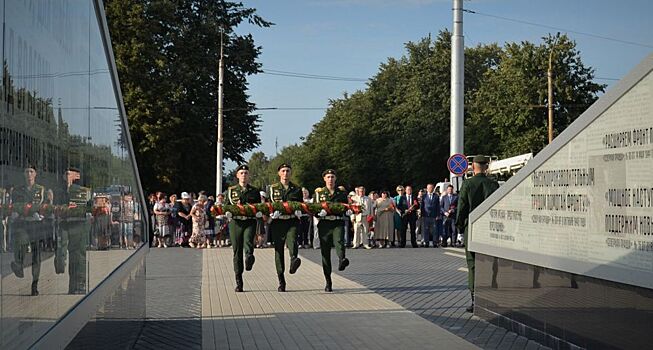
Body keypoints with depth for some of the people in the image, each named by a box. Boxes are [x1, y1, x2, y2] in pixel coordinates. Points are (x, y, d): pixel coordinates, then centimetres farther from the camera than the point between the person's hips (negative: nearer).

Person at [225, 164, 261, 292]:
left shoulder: (255, 191, 12)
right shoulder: (231, 190, 13)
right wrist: (234, 209, -8)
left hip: (250, 222, 0)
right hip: (236, 222, 0)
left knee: (248, 241, -30)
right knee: (237, 251, 0)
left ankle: (249, 257, -59)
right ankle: (239, 283, 5)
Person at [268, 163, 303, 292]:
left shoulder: (297, 189, 16)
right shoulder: (273, 188, 14)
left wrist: (298, 211, -4)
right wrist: (273, 211, -10)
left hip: (292, 222, -1)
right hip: (277, 222, 1)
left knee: (292, 241, -30)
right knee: (278, 250, 0)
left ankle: (294, 260, -60)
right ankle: (281, 281, 7)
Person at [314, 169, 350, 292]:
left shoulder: (342, 193, 14)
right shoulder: (319, 192, 12)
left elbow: (346, 208, 19)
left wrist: (348, 211, -5)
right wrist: (319, 212, -15)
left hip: (338, 223, 0)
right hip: (324, 223, 0)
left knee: (339, 241, -32)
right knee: (325, 253, 1)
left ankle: (342, 260, -61)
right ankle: (328, 283, 8)